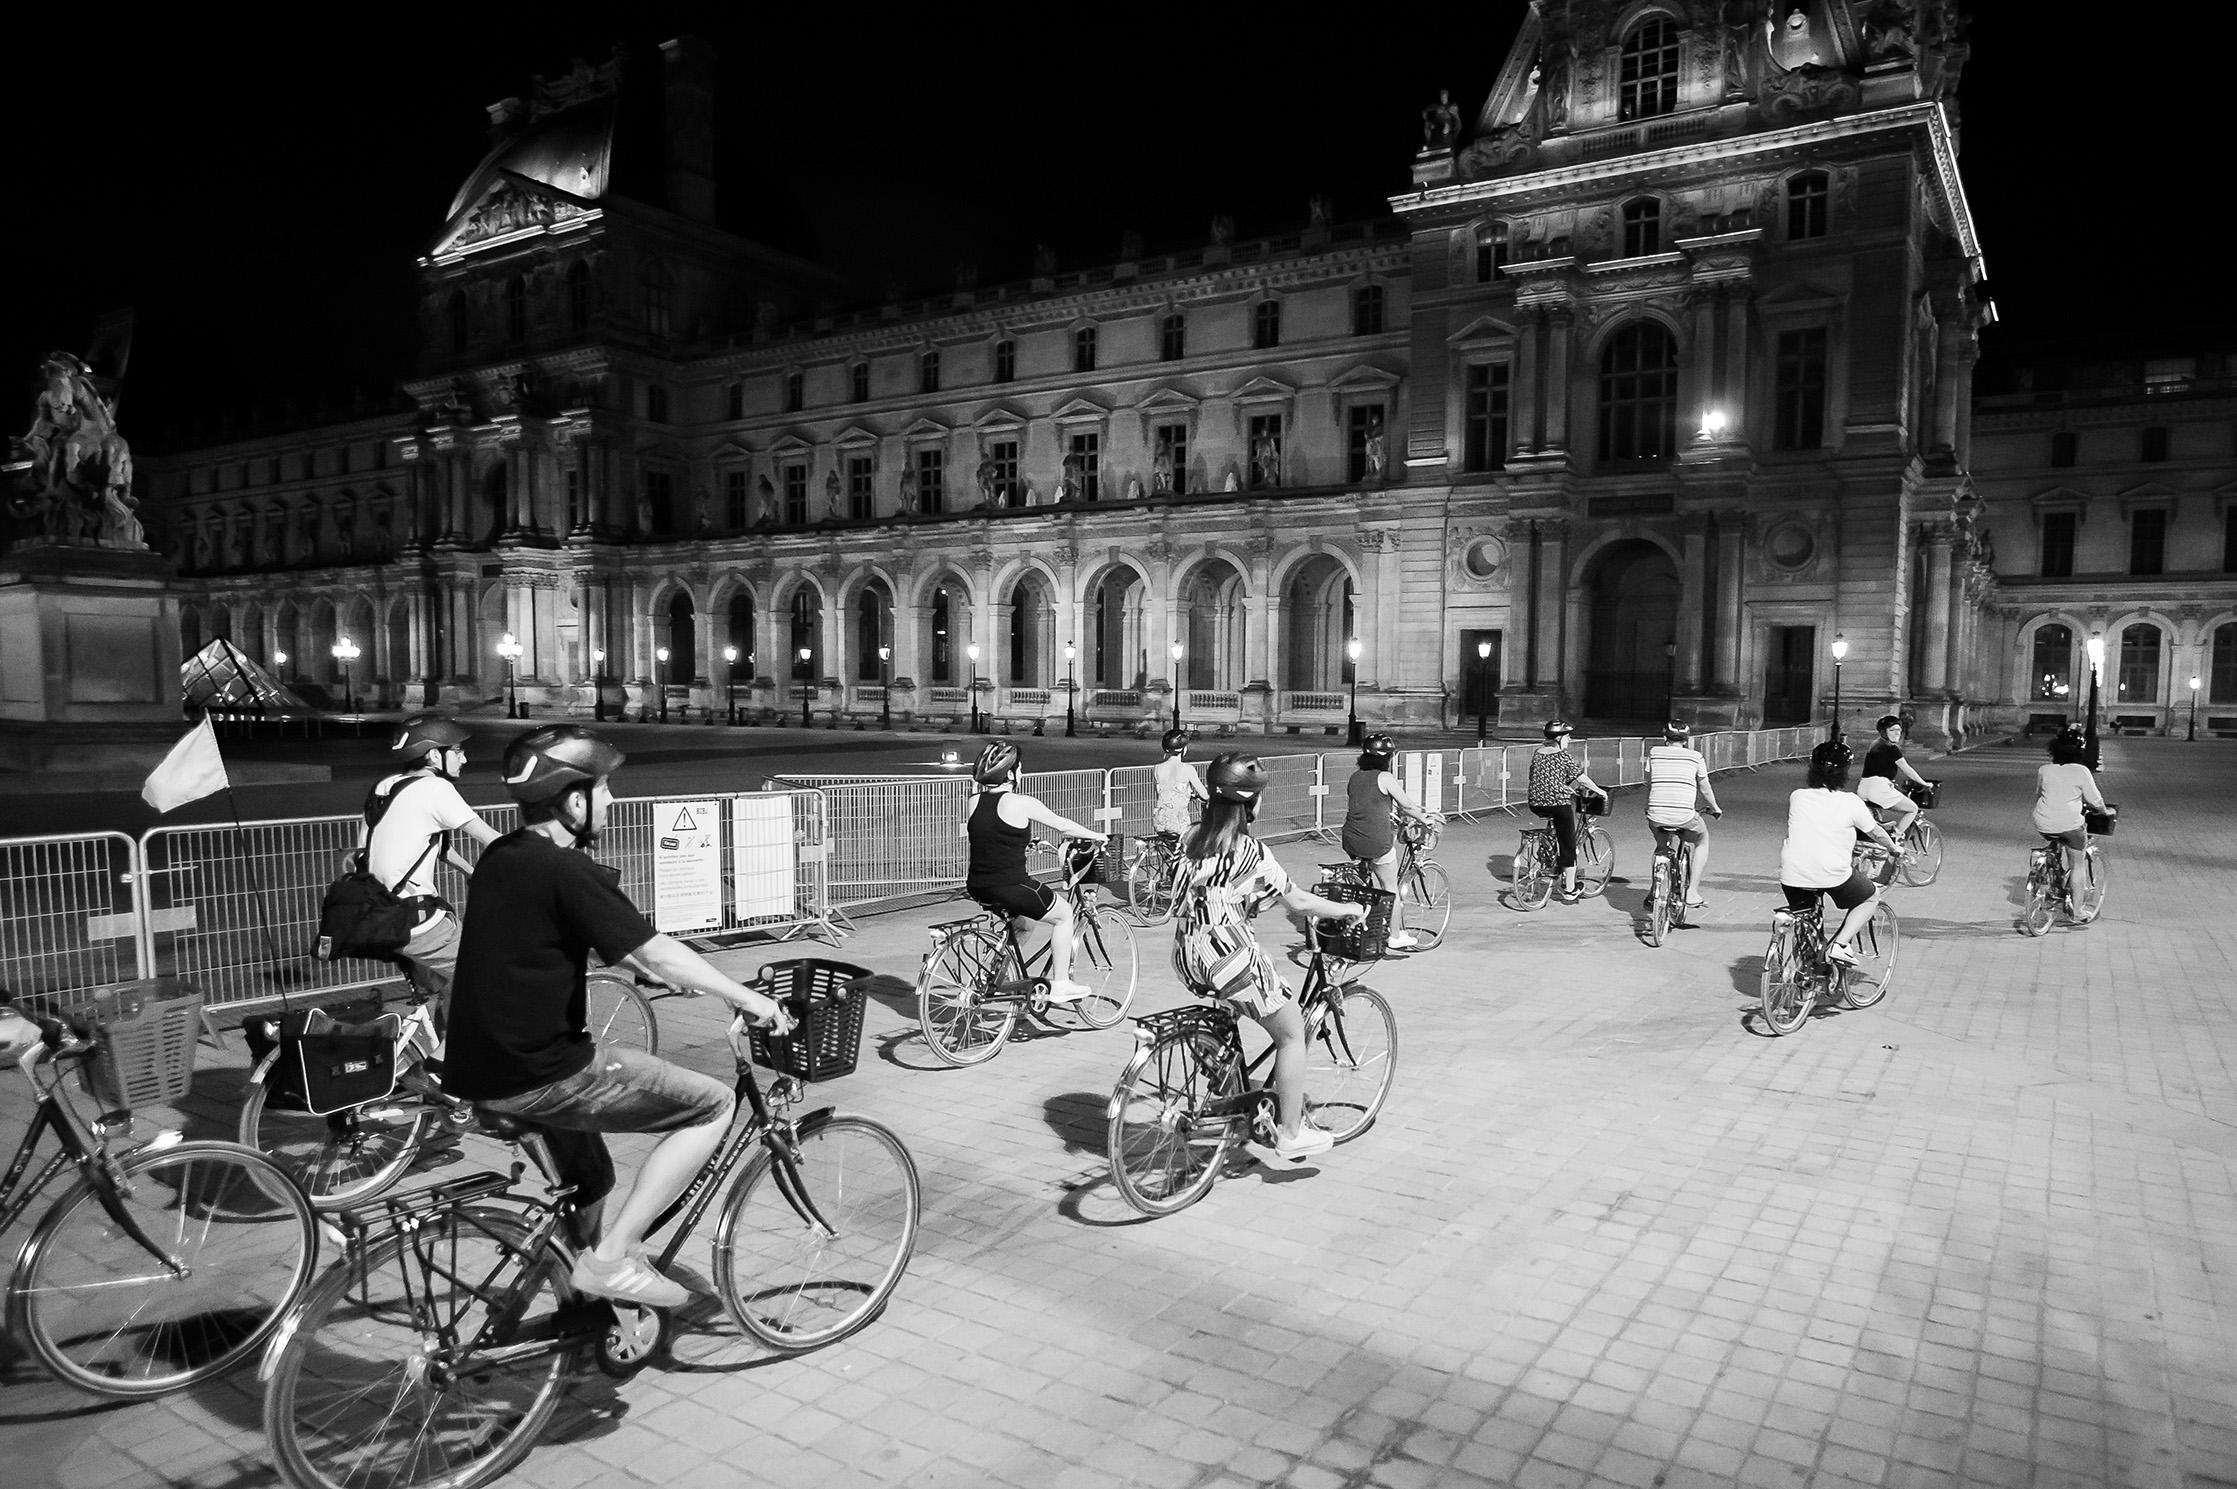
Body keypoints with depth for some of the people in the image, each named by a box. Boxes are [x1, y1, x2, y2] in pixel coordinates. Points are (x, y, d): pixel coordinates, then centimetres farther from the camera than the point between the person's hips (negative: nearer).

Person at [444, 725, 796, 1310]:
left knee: (591, 1182, 32)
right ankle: (611, 1259, -2)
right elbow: (656, 955, -18)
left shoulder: (501, 857, 9)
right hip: (534, 1078, -10)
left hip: (476, 1070, 10)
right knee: (711, 1104, -4)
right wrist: (748, 999, -8)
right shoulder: (568, 871, -18)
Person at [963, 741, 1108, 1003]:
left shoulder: (975, 802, 6)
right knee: (1064, 913, 15)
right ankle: (1060, 985, 18)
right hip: (1010, 888, -7)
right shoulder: (1021, 803, -12)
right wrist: (1095, 836, 16)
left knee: (1022, 917, 33)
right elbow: (1064, 826, 0)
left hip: (978, 889, 7)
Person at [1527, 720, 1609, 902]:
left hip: (1536, 804, 5)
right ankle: (1569, 892, 10)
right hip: (1558, 803, -5)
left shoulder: (1537, 752, 10)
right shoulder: (1564, 756, -6)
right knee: (1568, 847, 6)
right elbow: (1581, 778, -3)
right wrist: (1599, 791, 11)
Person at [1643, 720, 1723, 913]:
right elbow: (1705, 790, 18)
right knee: (1702, 840, 28)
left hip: (1656, 816, 2)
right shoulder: (1695, 757, 8)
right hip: (1684, 816, -2)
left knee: (1661, 846, 32)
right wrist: (1715, 808, 37)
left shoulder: (1654, 753, 11)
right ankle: (1692, 892, 20)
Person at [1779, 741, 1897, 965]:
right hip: (1832, 874, -3)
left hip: (1792, 875, 3)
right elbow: (1876, 832, 12)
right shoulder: (1851, 803, -2)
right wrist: (1894, 848, 34)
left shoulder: (1797, 797, 6)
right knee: (1871, 896, 22)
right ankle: (1839, 944, 7)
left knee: (1803, 914, 29)